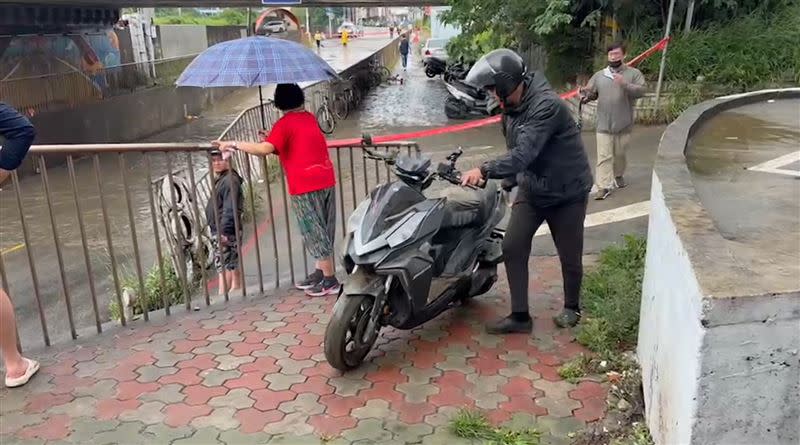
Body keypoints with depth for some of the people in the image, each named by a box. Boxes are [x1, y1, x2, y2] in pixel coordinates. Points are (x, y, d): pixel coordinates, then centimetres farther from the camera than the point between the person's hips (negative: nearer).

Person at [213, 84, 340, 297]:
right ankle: (320, 272, 26)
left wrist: (234, 144, -13)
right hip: (327, 181, 8)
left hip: (305, 186, -7)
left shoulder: (285, 124, -9)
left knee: (315, 233, 0)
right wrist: (273, 139, 15)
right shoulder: (310, 118, 13)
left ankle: (330, 281, 5)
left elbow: (265, 149, -22)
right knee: (323, 231, 15)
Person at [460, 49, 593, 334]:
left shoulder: (546, 106, -27)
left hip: (567, 192, -7)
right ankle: (520, 316, 9)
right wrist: (508, 181, 13)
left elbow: (524, 153, -37)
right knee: (512, 248, -1)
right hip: (531, 190, 7)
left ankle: (571, 308, 33)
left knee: (569, 256, 8)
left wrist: (485, 171, -43)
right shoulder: (511, 107, 1)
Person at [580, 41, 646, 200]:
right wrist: (585, 95, -14)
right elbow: (591, 93, 10)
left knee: (620, 154, 15)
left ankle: (618, 176, 39)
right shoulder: (599, 75, 9)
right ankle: (604, 187, -7)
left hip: (624, 125, 0)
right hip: (604, 125, 1)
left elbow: (641, 91, -11)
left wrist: (625, 84, -27)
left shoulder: (633, 73, 1)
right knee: (604, 156, -6)